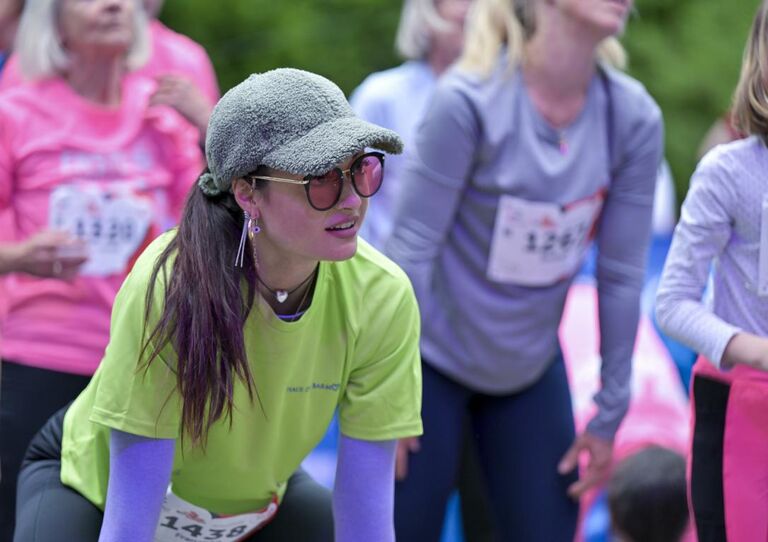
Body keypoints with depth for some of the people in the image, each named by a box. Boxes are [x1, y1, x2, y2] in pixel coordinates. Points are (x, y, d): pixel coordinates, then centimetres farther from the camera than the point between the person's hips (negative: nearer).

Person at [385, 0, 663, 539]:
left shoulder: (633, 119, -11)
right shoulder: (470, 101, -22)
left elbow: (622, 277, -4)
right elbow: (411, 247, -17)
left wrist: (609, 413, 0)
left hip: (532, 369, 4)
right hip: (433, 358, -4)